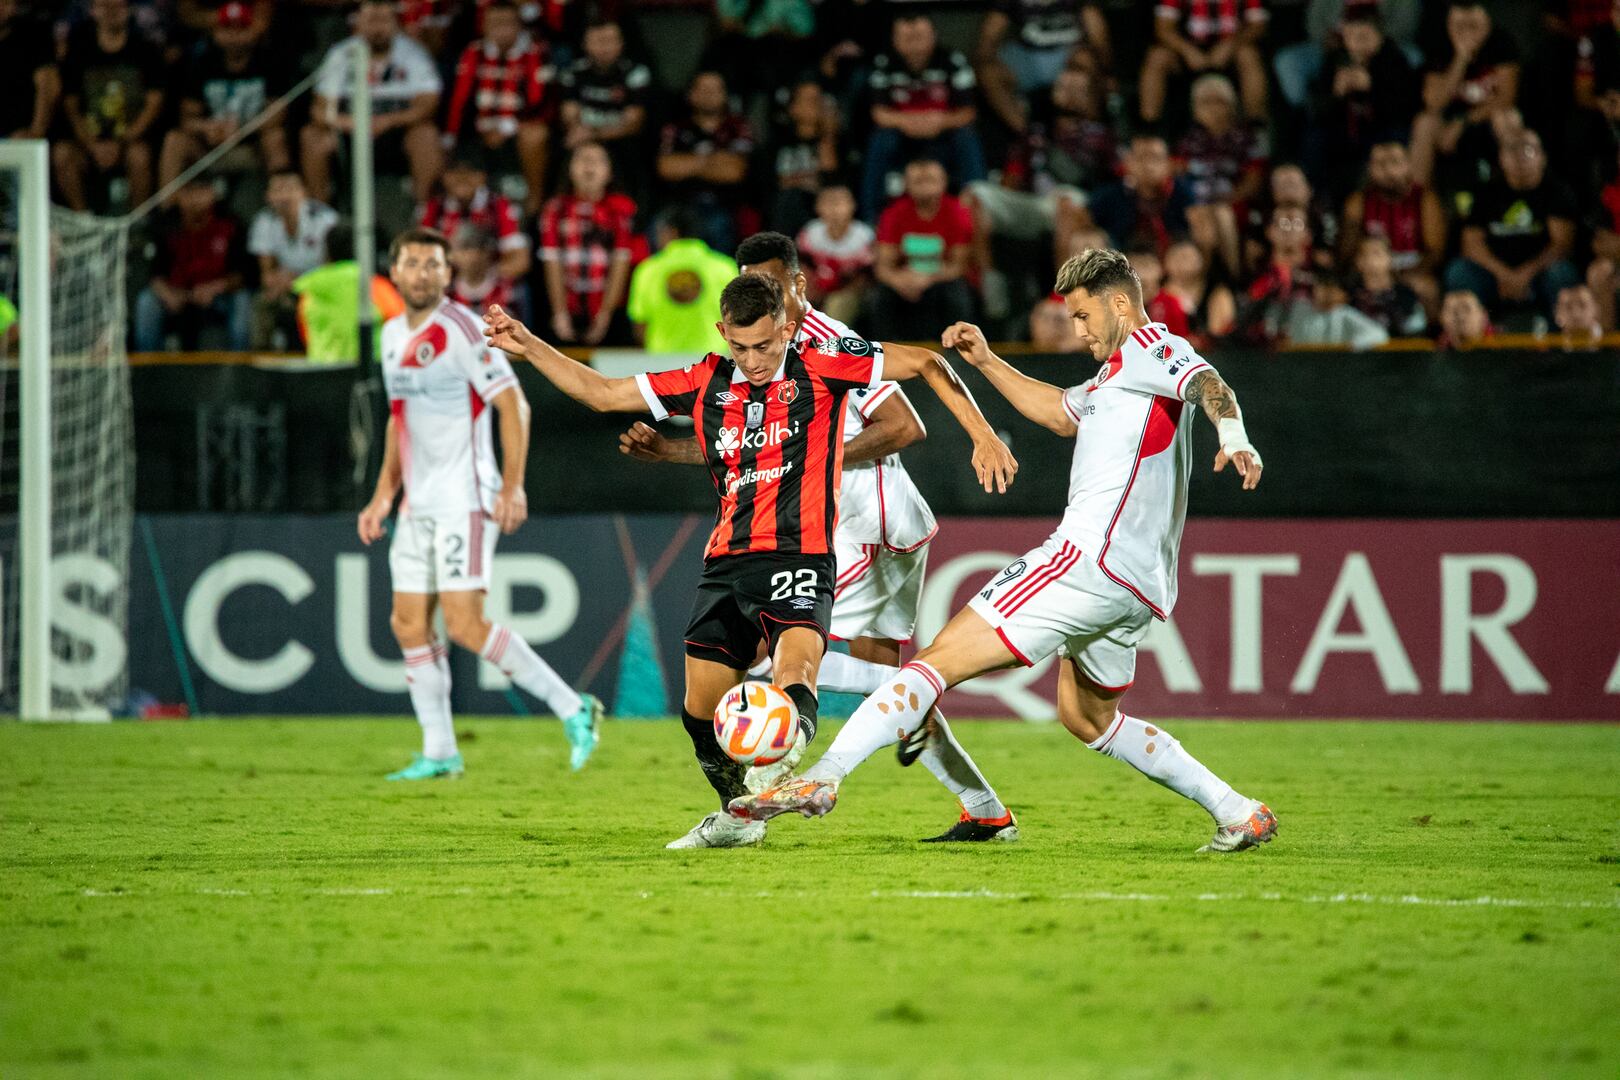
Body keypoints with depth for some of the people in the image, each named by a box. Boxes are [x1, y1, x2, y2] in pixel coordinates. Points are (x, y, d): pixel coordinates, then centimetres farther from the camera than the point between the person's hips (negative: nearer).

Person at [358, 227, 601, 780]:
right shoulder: (393, 334, 13)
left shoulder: (461, 329, -12)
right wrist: (383, 496, 21)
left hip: (465, 501, -8)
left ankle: (572, 709, -7)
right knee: (409, 625, 5)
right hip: (417, 504, 8)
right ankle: (439, 752, 13)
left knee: (464, 623, -15)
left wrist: (512, 487, -19)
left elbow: (513, 404, -14)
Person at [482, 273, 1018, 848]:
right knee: (701, 712, 5)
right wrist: (528, 346, 12)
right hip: (726, 562, 5)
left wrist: (982, 434, -2)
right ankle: (737, 815, 25)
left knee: (794, 673, -30)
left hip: (798, 557, -5)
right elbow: (602, 392, 18)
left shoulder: (819, 367, 0)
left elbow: (925, 363, 5)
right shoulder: (704, 383, 11)